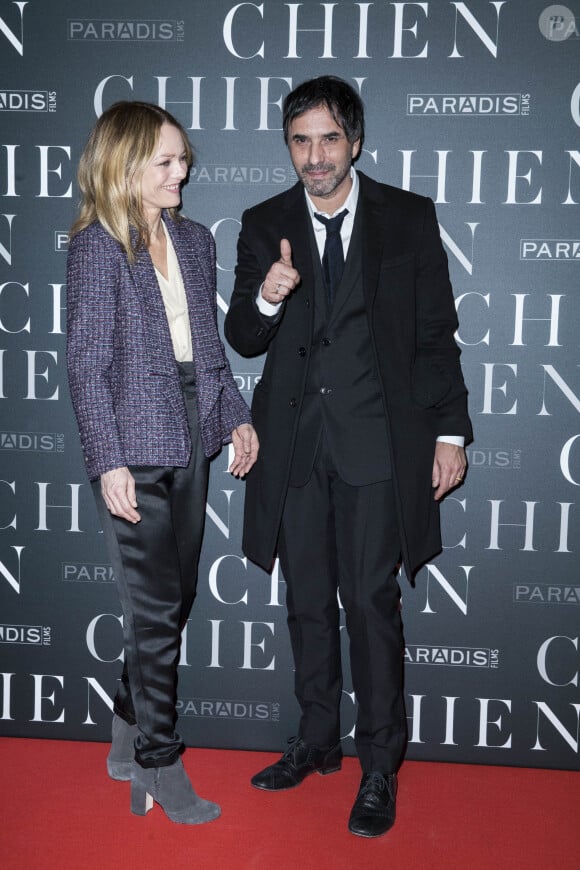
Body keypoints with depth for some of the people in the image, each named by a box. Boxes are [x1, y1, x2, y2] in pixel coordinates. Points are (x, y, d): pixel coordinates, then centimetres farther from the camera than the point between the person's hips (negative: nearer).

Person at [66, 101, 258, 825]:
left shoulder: (194, 240, 10)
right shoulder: (97, 246, -8)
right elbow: (87, 364, -11)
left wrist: (236, 417, 6)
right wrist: (108, 463, -17)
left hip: (189, 440, 7)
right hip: (134, 449, -6)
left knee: (175, 599, 13)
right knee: (156, 610, 0)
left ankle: (130, 733, 32)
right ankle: (160, 769, 15)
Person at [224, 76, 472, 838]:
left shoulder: (410, 218, 1)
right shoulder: (264, 226, 7)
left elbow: (437, 334, 2)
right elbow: (242, 339, 5)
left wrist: (449, 432, -3)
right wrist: (265, 298, -17)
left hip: (379, 442, -3)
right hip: (296, 441, 3)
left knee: (372, 601, -3)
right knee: (308, 601, 13)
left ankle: (380, 766, 12)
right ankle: (317, 740, 30)